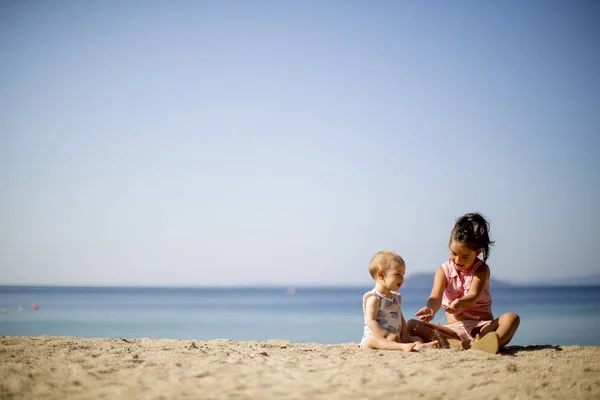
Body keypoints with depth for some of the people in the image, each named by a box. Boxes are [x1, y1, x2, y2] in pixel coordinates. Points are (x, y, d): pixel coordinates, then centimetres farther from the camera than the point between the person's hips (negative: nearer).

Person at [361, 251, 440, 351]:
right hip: (374, 337, -8)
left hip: (396, 337, 9)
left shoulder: (396, 297, 19)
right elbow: (371, 321, -18)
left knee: (417, 339, -4)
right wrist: (387, 335, -25)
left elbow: (401, 318, 22)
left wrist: (404, 335, 2)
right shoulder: (374, 298, -9)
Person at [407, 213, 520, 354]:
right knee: (412, 325, -21)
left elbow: (473, 297, -21)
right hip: (454, 329, 2)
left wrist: (460, 303, -46)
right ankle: (463, 345, -42)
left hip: (482, 327, -2)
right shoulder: (443, 270, 3)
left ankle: (482, 345, -64)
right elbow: (436, 297, -14)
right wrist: (430, 309, -40)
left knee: (511, 318, -30)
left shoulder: (481, 269, -2)